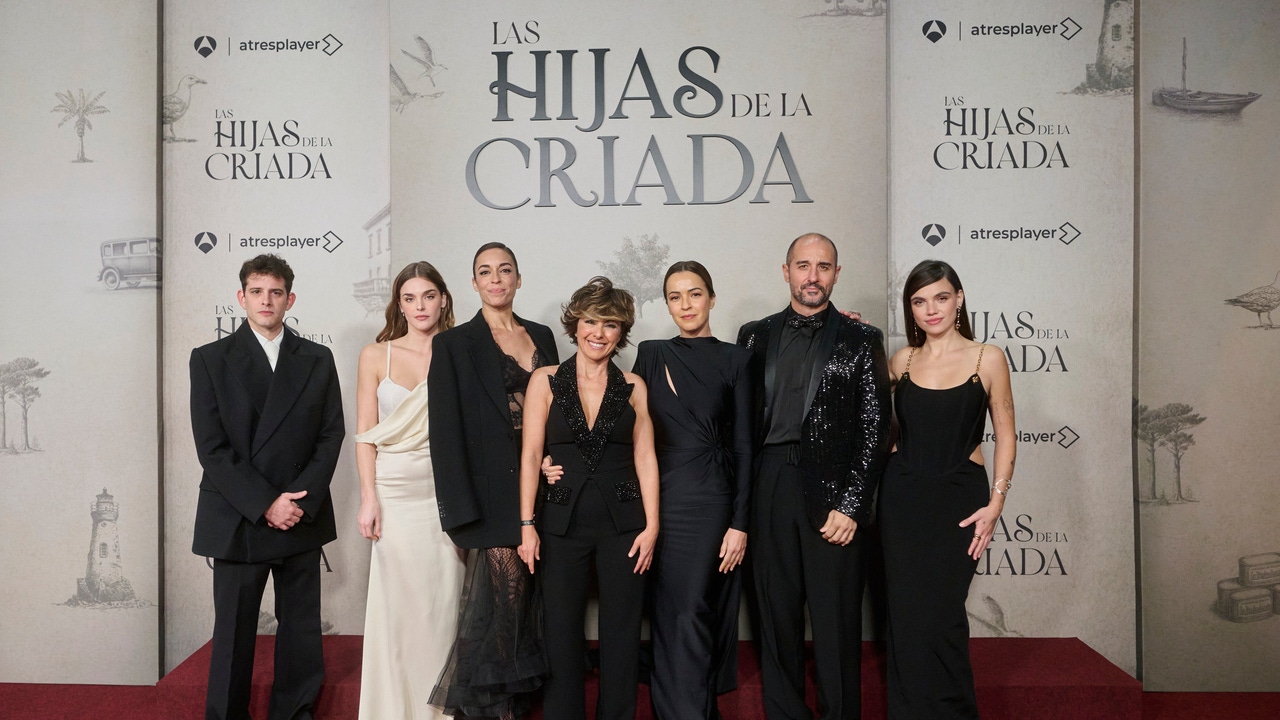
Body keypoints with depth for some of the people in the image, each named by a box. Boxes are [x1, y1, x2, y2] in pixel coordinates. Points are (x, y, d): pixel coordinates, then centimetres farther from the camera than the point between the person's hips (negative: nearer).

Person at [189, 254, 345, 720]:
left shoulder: (317, 360, 8)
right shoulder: (210, 359, 2)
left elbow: (331, 436, 4)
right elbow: (212, 447, -5)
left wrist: (300, 500, -9)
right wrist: (265, 504, -12)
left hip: (302, 519, 2)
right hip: (237, 521, -2)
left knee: (301, 628, 7)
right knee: (233, 631, 6)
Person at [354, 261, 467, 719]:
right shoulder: (376, 356, 3)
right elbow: (365, 435, 2)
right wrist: (368, 500, -6)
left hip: (445, 490, 1)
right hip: (394, 490, 0)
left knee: (443, 601, 7)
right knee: (395, 602, 6)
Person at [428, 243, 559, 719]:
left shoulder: (541, 336, 12)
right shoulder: (455, 344, -2)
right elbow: (446, 431, -7)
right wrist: (461, 513, -13)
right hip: (496, 493, -5)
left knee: (529, 600, 11)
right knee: (502, 595, -3)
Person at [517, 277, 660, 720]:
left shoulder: (633, 386, 4)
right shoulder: (545, 381, 1)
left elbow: (645, 457, 3)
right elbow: (530, 455, -1)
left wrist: (651, 525, -4)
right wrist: (526, 525, -6)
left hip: (623, 524, 1)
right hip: (562, 522, 0)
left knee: (621, 632, 7)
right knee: (562, 632, 8)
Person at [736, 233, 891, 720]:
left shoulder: (861, 340, 3)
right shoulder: (756, 336, 11)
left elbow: (875, 430, 0)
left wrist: (851, 504, -8)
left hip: (834, 495, -2)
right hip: (770, 491, 3)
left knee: (836, 621, 4)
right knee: (777, 614, 11)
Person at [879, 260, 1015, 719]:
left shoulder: (987, 358, -2)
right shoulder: (902, 360, 5)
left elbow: (1005, 435, 1)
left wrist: (996, 502, -7)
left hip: (960, 498, -2)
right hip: (902, 496, 3)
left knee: (940, 614, -3)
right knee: (905, 612, 6)